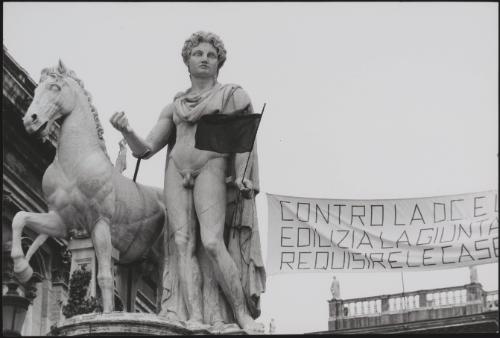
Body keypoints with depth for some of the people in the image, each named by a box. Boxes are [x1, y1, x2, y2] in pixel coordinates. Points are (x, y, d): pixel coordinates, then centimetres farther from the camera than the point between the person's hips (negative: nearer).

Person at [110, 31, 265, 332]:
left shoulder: (233, 95, 12)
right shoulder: (174, 107, 20)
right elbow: (145, 150, 14)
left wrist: (241, 178, -14)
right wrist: (126, 131, -6)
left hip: (212, 169, -4)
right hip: (177, 173, 4)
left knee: (212, 242, -22)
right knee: (183, 243, -13)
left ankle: (244, 315, -17)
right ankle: (195, 319, -21)